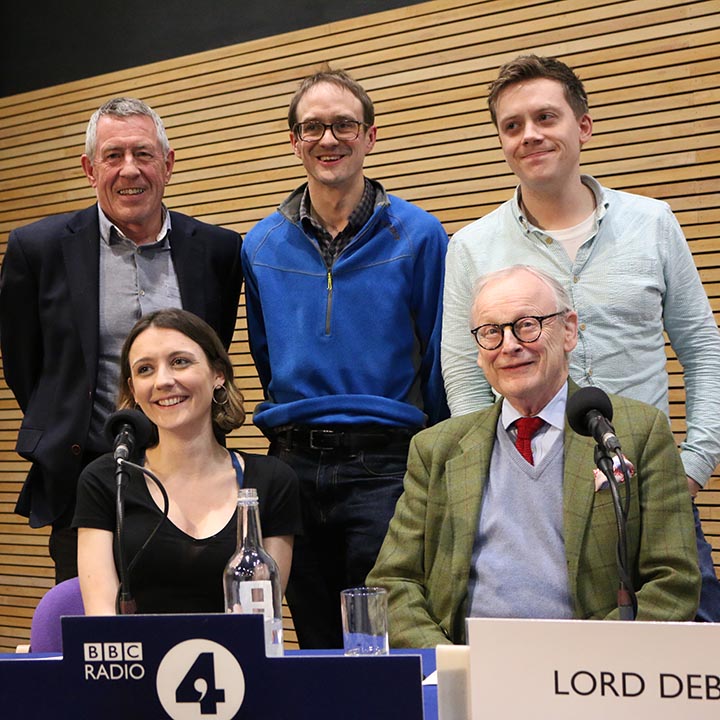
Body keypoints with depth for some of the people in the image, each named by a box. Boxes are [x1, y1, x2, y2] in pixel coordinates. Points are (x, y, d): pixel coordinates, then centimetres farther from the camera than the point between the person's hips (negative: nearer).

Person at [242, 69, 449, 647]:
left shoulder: (418, 236, -2)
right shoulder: (261, 245, 8)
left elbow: (441, 358, 0)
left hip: (383, 467, -4)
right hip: (292, 466, 4)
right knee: (315, 648, 14)